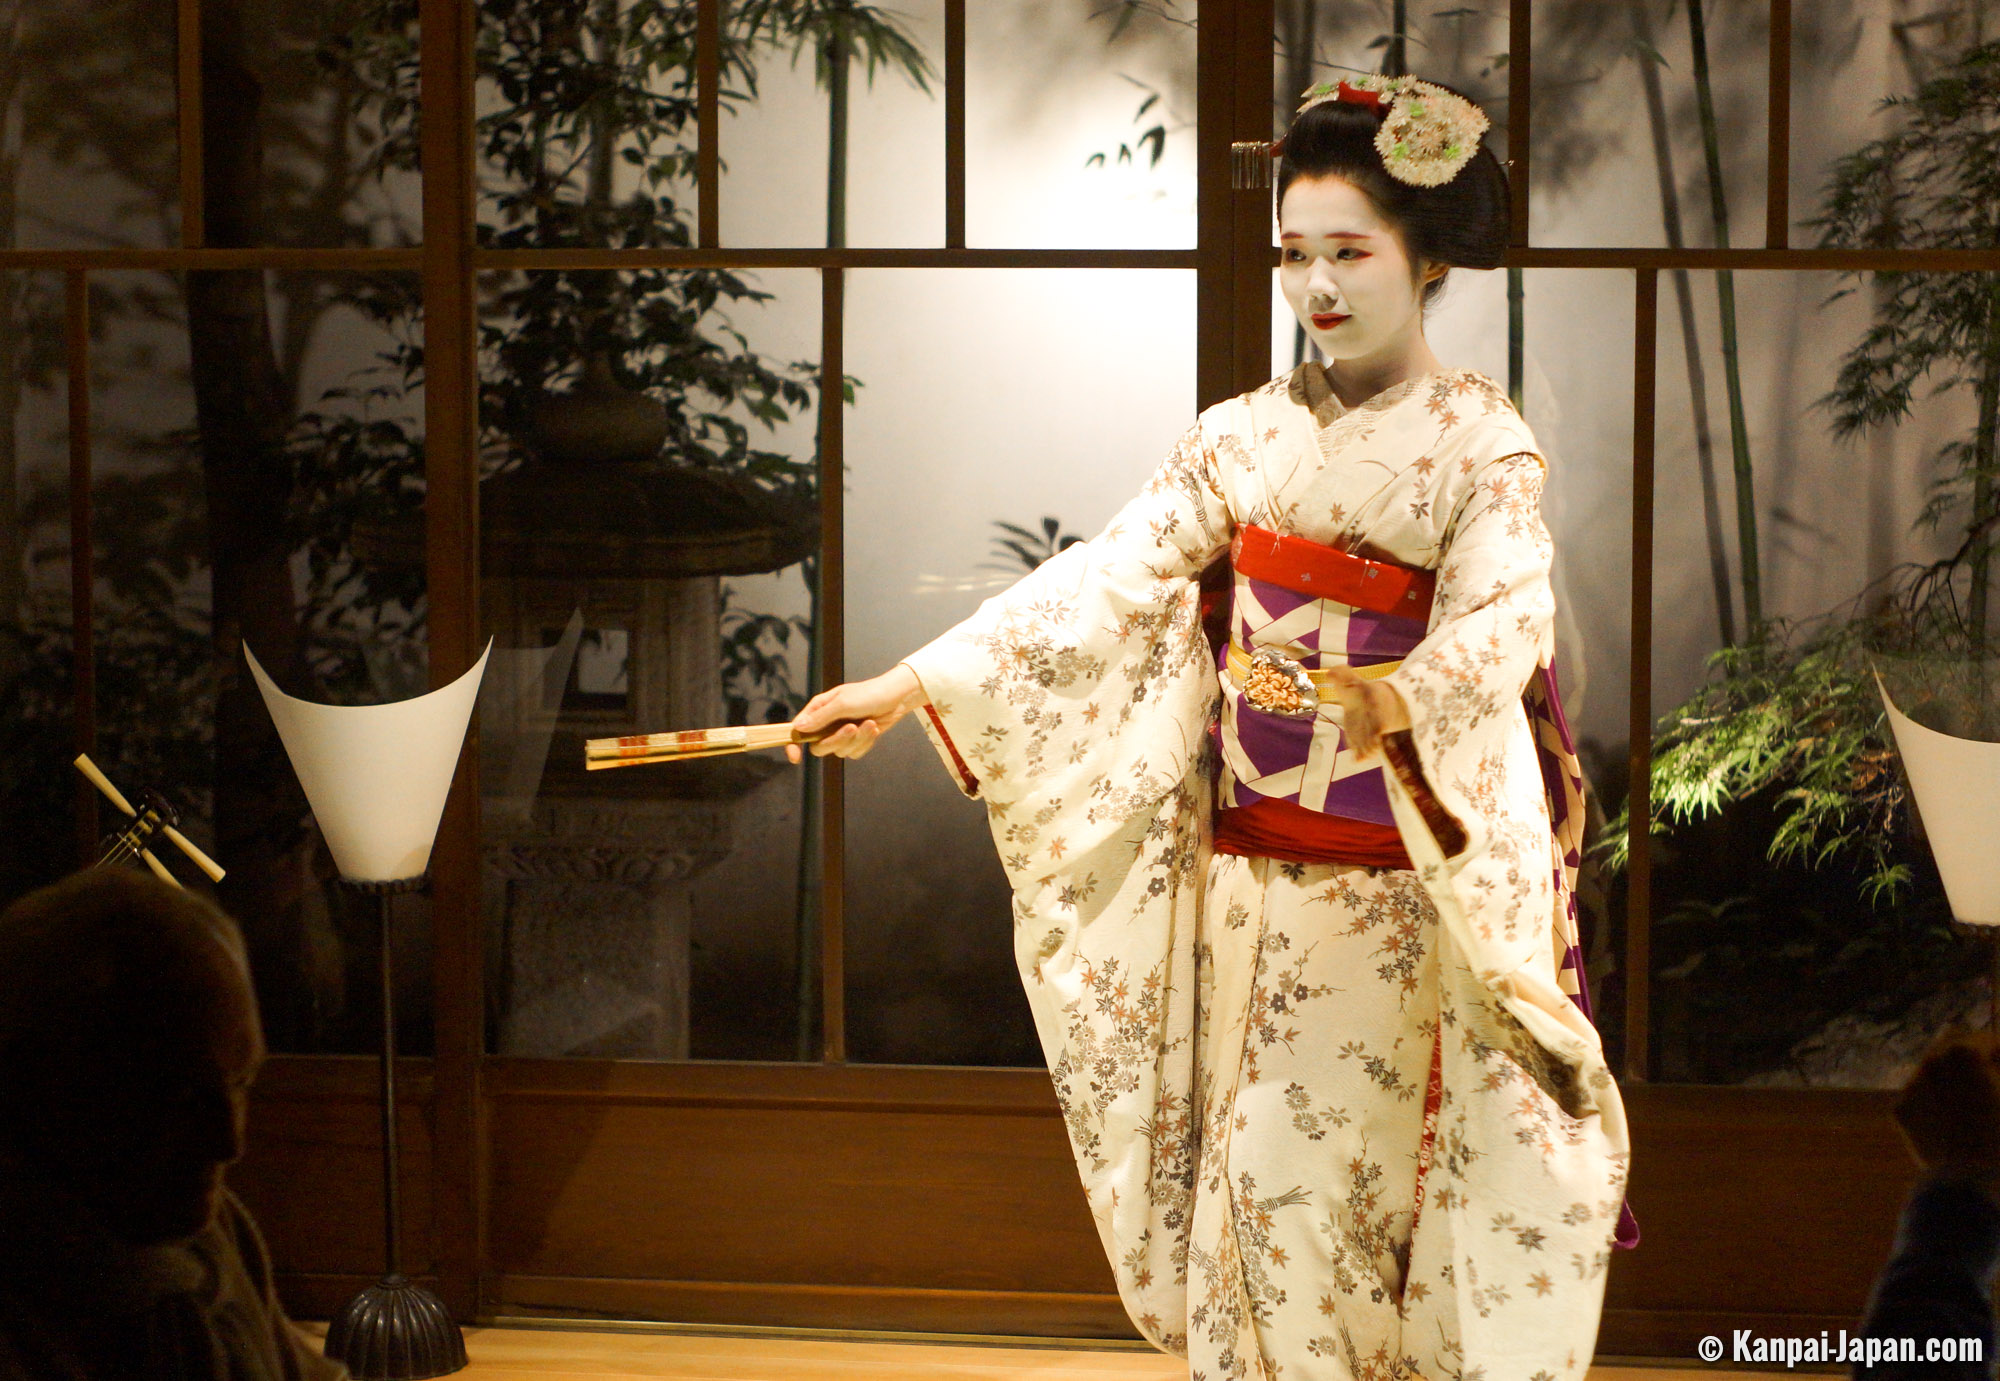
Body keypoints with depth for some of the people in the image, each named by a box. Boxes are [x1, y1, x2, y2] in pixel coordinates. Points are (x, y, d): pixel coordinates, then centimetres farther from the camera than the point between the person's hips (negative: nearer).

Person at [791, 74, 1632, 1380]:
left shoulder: (1486, 449, -5)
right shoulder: (1245, 437, 9)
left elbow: (1501, 618, -22)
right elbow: (1105, 581, 1)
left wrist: (1399, 705, -44)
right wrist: (908, 687, -9)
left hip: (1389, 886, -4)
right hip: (1246, 869, 5)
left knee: (1308, 1183, -4)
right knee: (1246, 1187, 6)